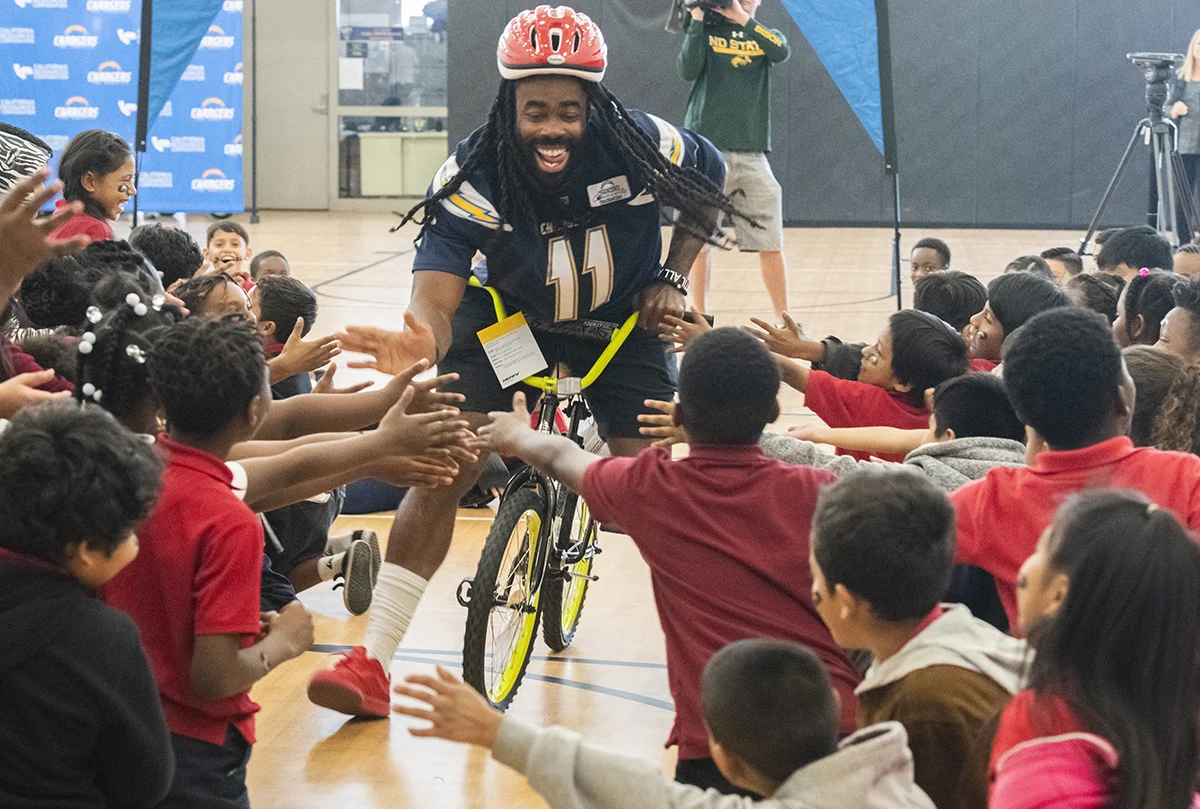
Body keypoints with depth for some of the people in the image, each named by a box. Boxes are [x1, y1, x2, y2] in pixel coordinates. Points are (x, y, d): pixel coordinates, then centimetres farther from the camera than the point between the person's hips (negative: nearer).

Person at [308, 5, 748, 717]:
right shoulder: (472, 178, -30)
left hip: (622, 323, 1)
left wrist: (673, 277, -9)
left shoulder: (642, 145, -26)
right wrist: (420, 343, -63)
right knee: (443, 468, -15)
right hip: (510, 316, 0)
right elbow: (436, 299, -39)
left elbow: (712, 179, -1)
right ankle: (373, 666, -9)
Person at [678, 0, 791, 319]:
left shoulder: (765, 37, 13)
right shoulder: (706, 31, 8)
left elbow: (782, 53, -11)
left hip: (753, 154, 2)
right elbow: (688, 70, -10)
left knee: (771, 244, -1)